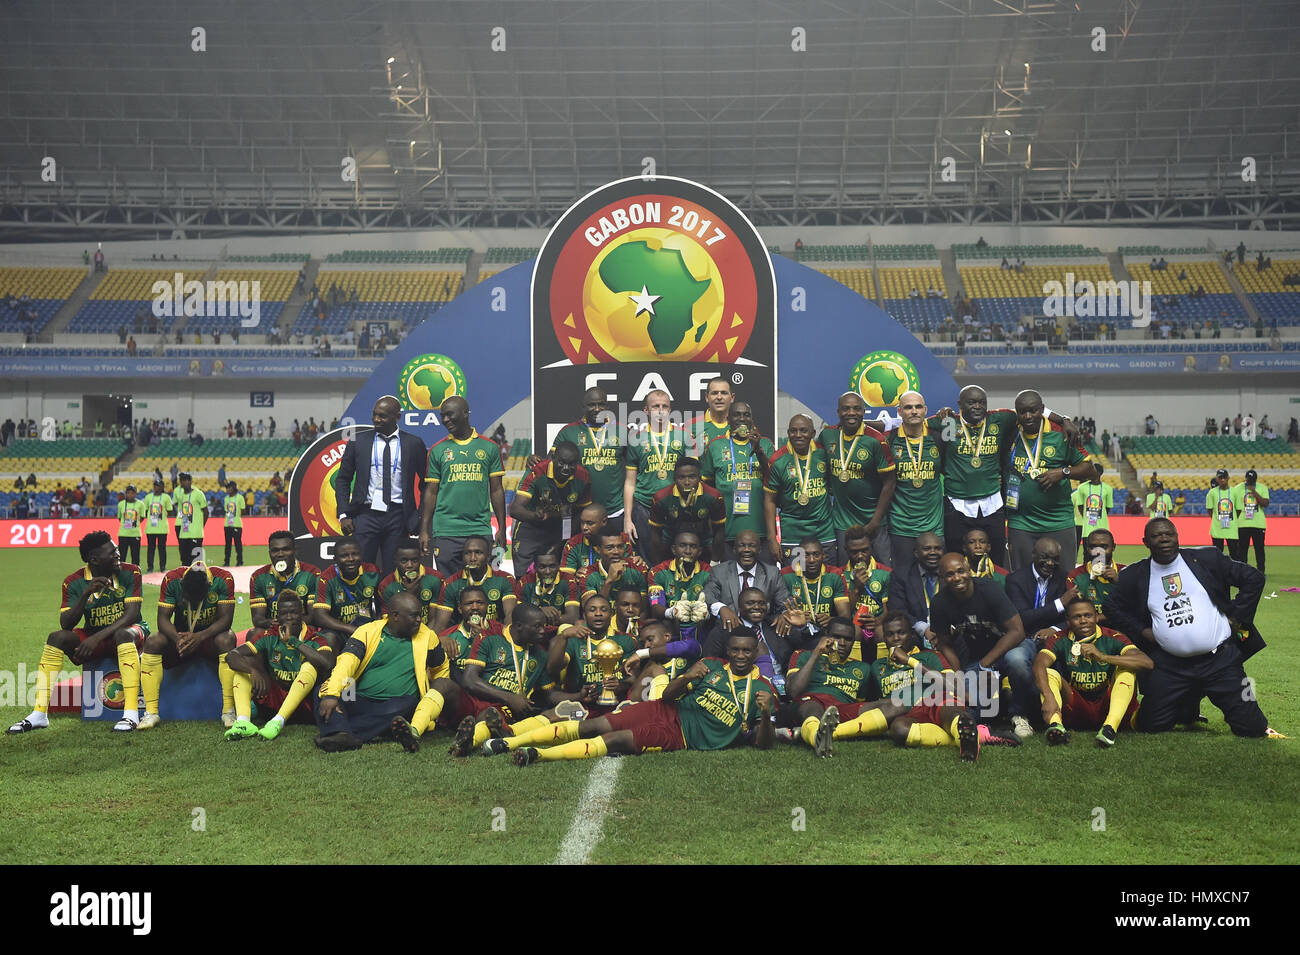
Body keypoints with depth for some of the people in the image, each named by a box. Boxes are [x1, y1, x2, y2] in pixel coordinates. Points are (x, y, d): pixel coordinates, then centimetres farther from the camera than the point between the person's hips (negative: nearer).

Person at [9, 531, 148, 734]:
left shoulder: (129, 573, -11)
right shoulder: (75, 582, -6)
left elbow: (132, 614, -19)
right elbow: (66, 624, -14)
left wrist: (97, 637, -28)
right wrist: (86, 594, -29)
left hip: (126, 632, -3)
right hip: (93, 637, 3)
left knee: (124, 634, -37)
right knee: (57, 637, -21)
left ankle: (131, 713, -43)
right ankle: (39, 714, -19)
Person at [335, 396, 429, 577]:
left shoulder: (413, 443, 4)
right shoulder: (358, 440, 6)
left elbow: (426, 482, 10)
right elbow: (342, 479, 10)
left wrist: (422, 517, 3)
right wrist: (344, 515, 1)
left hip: (398, 517, 0)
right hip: (366, 514, 0)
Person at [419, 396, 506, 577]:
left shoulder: (489, 448, 6)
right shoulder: (437, 450, 6)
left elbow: (496, 490, 7)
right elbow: (431, 492, 7)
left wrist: (502, 528, 3)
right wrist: (424, 531, 2)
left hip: (481, 530, 0)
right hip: (445, 531, 0)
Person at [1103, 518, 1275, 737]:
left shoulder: (1206, 559, 2)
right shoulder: (1135, 575, 4)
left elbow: (1254, 578, 5)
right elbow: (1113, 608, 14)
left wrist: (1236, 617, -1)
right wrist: (1142, 632, 2)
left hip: (1220, 659, -1)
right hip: (1169, 665, 2)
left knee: (1250, 727, -3)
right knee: (1150, 725, -1)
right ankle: (1188, 704, 30)